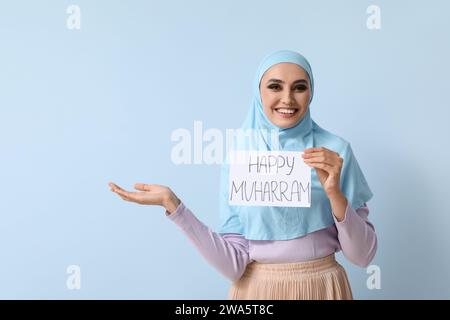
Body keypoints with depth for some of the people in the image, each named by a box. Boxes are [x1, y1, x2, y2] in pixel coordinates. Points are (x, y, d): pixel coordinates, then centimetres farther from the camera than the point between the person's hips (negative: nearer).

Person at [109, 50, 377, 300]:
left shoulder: (335, 150, -8)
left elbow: (363, 255, -7)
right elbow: (234, 264, -10)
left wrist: (334, 193, -22)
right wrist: (173, 205, -17)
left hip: (322, 287, 0)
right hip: (256, 288, 0)